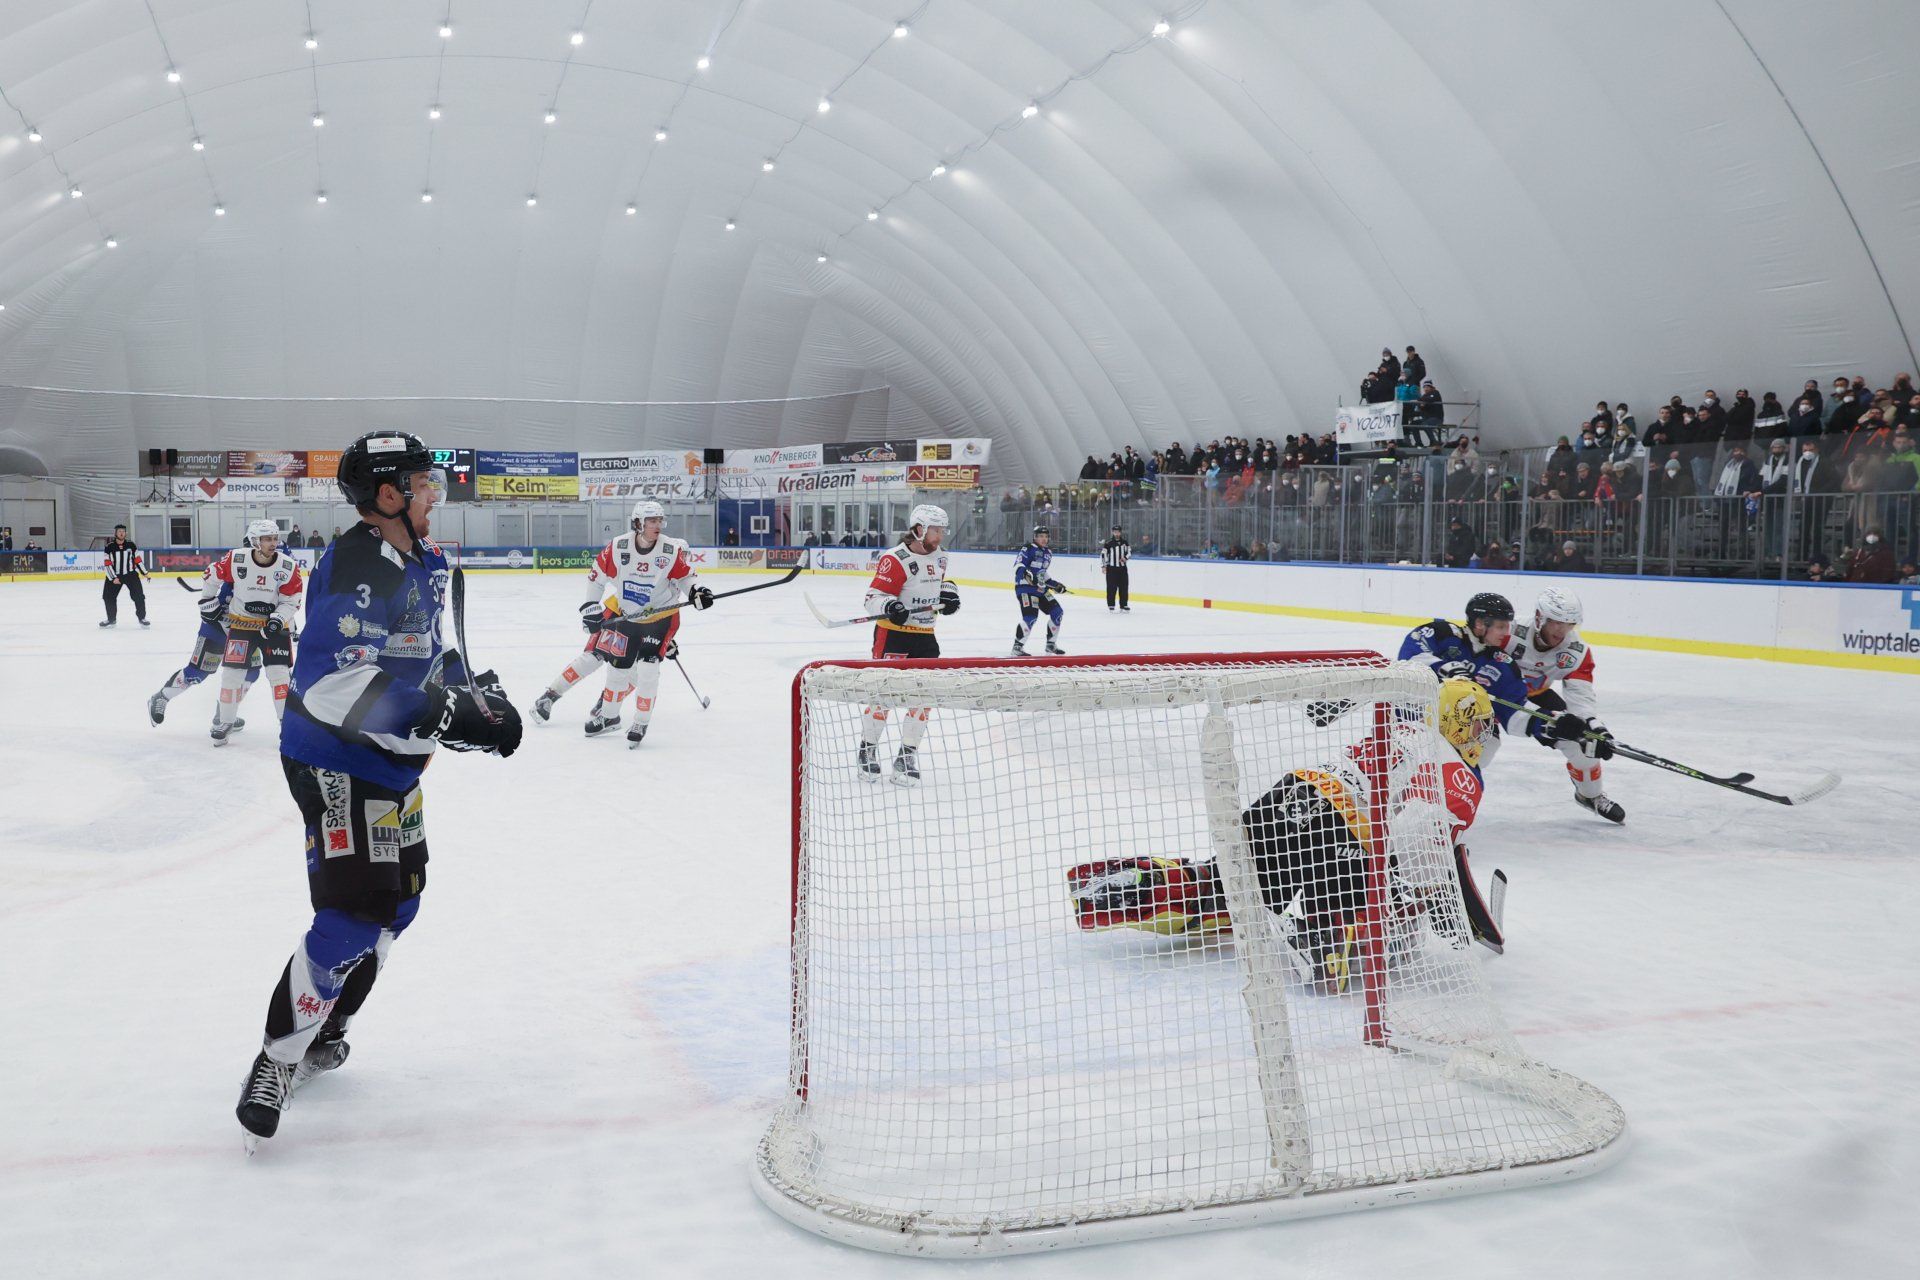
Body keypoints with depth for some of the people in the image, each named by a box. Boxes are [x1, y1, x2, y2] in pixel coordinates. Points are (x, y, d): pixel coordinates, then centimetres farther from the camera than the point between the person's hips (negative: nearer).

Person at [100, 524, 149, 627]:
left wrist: (144, 572, 8)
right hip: (114, 575, 0)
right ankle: (111, 619, 17)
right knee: (108, 597, 1)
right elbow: (108, 564, -9)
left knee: (139, 595, -9)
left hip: (131, 574, 0)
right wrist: (113, 578, -17)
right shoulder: (109, 547, -7)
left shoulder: (131, 545, -1)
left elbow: (137, 559, 7)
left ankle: (142, 618, 2)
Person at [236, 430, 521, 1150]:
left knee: (398, 899, 17)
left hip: (392, 762, 10)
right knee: (355, 912, -14)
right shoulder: (354, 567, -23)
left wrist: (476, 690, 4)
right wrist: (449, 716, -36)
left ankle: (321, 1033, 34)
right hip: (334, 762, -10)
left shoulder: (421, 564, 10)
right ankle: (276, 1060, 2)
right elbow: (335, 683, -33)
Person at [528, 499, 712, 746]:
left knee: (647, 668, -12)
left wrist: (695, 591, -22)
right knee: (593, 655, 5)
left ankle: (641, 723, 3)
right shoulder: (619, 547, -15)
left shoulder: (672, 550, -17)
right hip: (622, 612, 1)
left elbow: (685, 575, -3)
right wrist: (590, 604, -2)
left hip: (659, 616, -1)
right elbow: (597, 573, -1)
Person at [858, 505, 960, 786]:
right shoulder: (895, 559, -16)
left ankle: (907, 755, 14)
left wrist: (948, 594, 6)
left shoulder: (939, 558, 8)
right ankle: (867, 750, 12)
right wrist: (889, 607, -37)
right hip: (892, 633, -7)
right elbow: (874, 597, -17)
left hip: (924, 635, 7)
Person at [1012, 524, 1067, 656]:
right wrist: (1025, 574, -37)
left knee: (1057, 612, 7)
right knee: (1030, 615, -23)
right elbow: (1017, 565, -18)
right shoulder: (1029, 549, -9)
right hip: (1025, 587, -9)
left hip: (1040, 589, 9)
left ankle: (1051, 644, 19)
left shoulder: (1048, 554, 17)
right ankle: (1017, 647, -17)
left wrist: (1055, 585, 23)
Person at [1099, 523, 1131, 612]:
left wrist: (1125, 557, -1)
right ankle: (1110, 606, 4)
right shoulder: (1108, 543, -6)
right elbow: (1103, 554, -4)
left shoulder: (1124, 542, 7)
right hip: (1111, 569, -4)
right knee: (1111, 588, -4)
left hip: (1122, 568, 4)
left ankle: (1123, 606, 12)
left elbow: (1129, 551, 19)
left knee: (1123, 588, 5)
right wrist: (1103, 566, -9)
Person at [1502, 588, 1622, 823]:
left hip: (1535, 692, 4)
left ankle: (1590, 794, 26)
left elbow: (1581, 695, -26)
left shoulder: (1577, 652, -21)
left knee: (1582, 738, -1)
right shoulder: (1511, 631, -35)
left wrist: (1595, 727, -42)